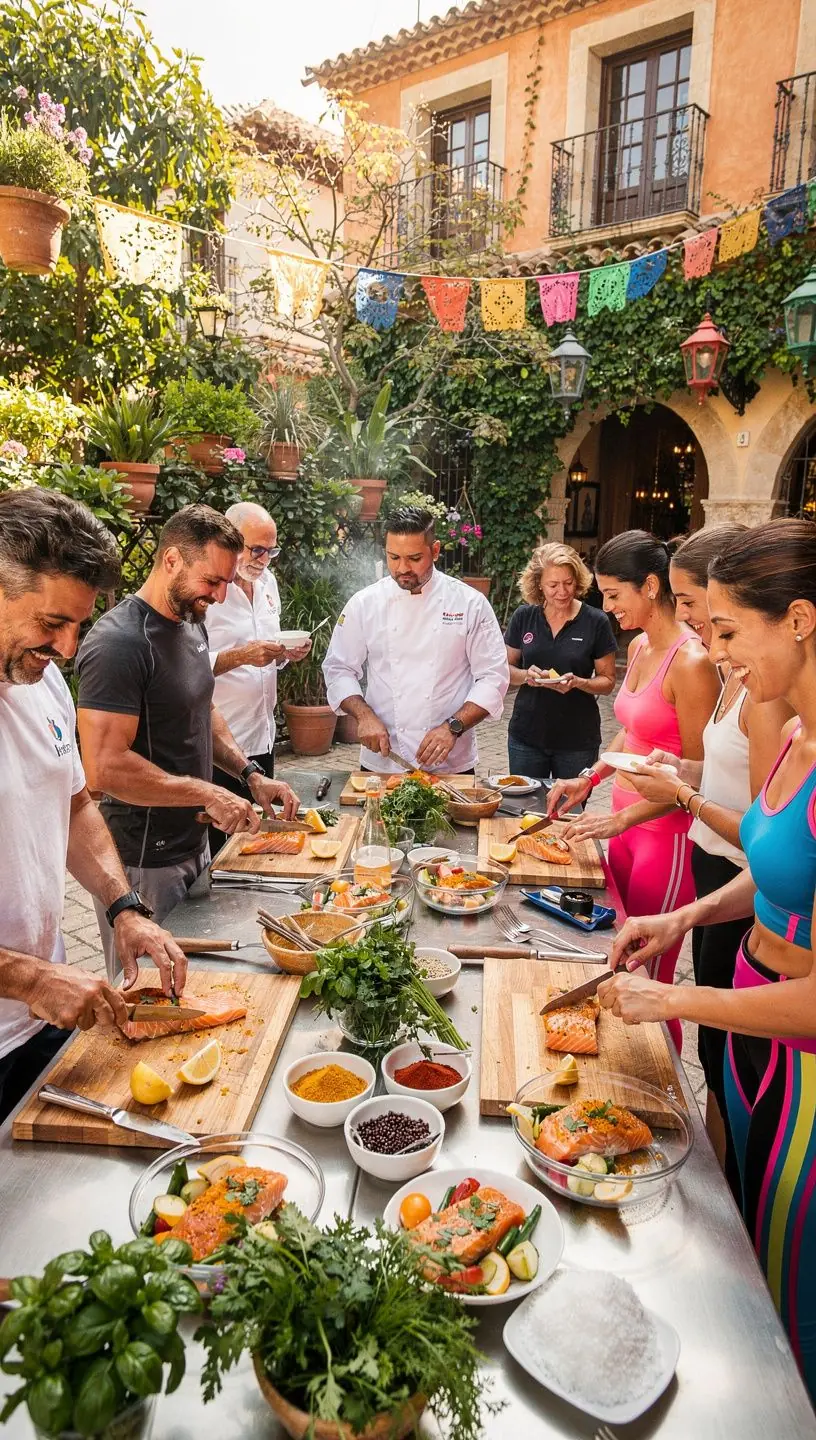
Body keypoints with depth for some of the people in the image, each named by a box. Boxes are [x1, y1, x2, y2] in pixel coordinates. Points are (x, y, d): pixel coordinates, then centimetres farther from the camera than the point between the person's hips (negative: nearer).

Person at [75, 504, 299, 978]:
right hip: (144, 865, -8)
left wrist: (252, 775, 6)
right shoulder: (119, 643, -22)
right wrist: (208, 794, -22)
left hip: (193, 846, 9)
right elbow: (104, 767, -28)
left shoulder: (191, 623, 7)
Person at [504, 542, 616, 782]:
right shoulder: (523, 617, -1)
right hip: (526, 735, 2)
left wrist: (578, 682, -21)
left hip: (577, 740, -2)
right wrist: (526, 675, -13)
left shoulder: (595, 622, -7)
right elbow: (507, 668, 8)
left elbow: (607, 682, -2)